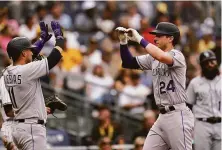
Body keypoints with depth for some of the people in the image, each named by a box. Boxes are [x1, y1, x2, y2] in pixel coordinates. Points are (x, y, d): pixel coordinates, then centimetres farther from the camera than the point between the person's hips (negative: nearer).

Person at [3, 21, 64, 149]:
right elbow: (55, 57, -10)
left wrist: (43, 39, 31)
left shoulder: (7, 73, 8)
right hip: (32, 129, -10)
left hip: (19, 128, 10)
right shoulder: (27, 71, -16)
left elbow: (28, 57, 28)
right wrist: (59, 36, 7)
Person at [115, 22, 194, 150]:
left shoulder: (177, 55, -11)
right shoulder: (153, 58, 14)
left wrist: (139, 39, -23)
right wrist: (123, 41, -1)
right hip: (162, 116, 8)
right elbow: (129, 63, 14)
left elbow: (162, 57, -32)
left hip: (178, 116, -8)